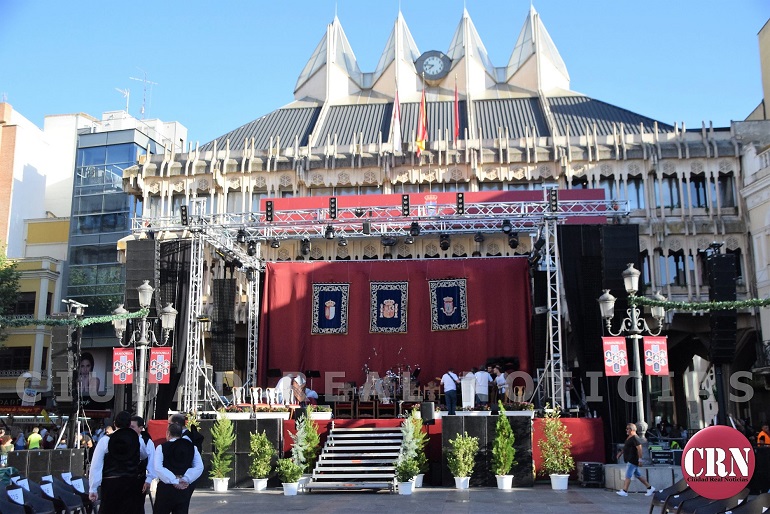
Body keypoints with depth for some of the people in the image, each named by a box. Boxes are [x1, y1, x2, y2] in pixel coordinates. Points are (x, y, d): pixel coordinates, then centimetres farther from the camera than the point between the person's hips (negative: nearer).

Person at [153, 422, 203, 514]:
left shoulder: (161, 448, -3)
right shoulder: (192, 447, 5)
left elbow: (157, 468, -13)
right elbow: (199, 467, -4)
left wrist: (174, 481, -12)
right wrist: (186, 479, -7)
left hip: (166, 488, -3)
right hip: (185, 489, 3)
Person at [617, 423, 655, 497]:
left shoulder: (635, 438, -17)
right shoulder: (629, 437, 14)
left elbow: (639, 448, -23)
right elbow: (626, 448, 26)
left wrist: (640, 460, -25)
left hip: (632, 461, -10)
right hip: (629, 460, 10)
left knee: (628, 476, -9)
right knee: (638, 475, 15)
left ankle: (624, 491, -8)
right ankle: (650, 488, 23)